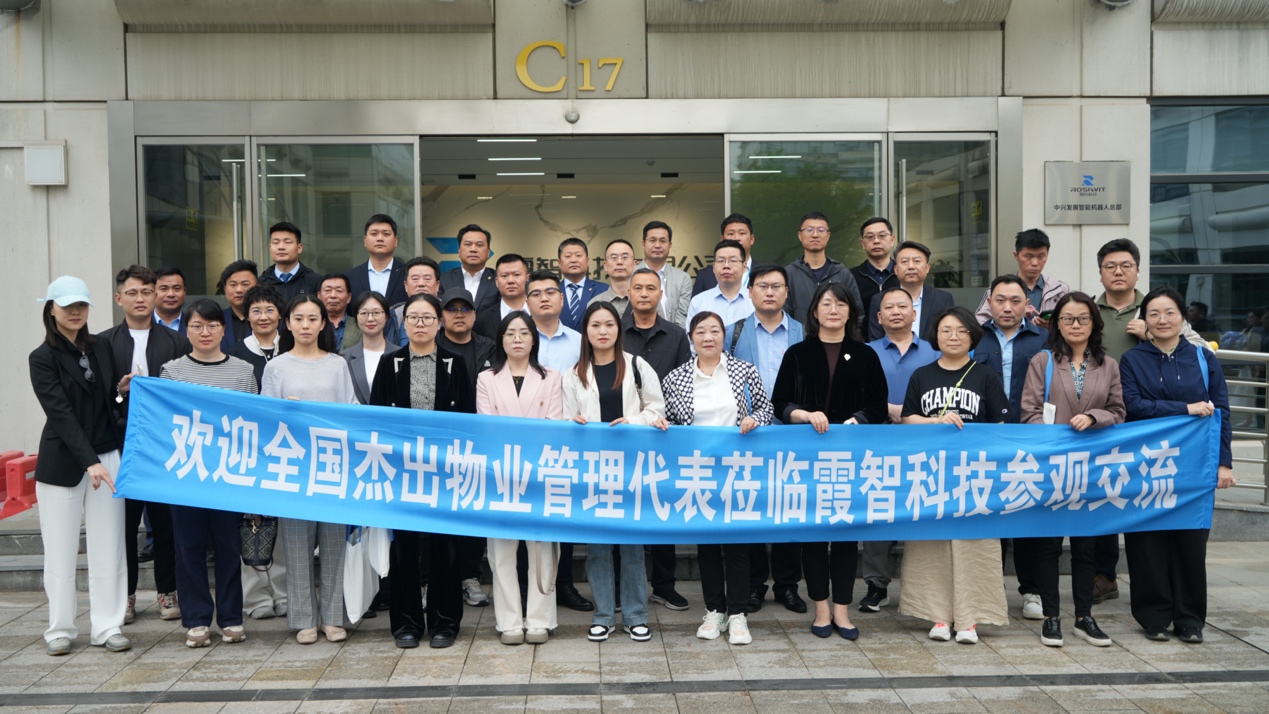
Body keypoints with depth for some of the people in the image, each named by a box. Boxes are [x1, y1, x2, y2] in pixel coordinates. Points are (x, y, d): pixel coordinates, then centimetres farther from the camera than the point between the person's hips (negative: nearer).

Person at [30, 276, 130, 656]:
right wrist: (90, 462, -21)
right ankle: (60, 629, 15)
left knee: (108, 547, 4)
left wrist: (122, 389, -1)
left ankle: (108, 627, 11)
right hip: (62, 463, -4)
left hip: (106, 457, 4)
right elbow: (61, 413, -14)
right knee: (61, 549, 3)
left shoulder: (101, 348, 9)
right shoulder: (43, 358, -5)